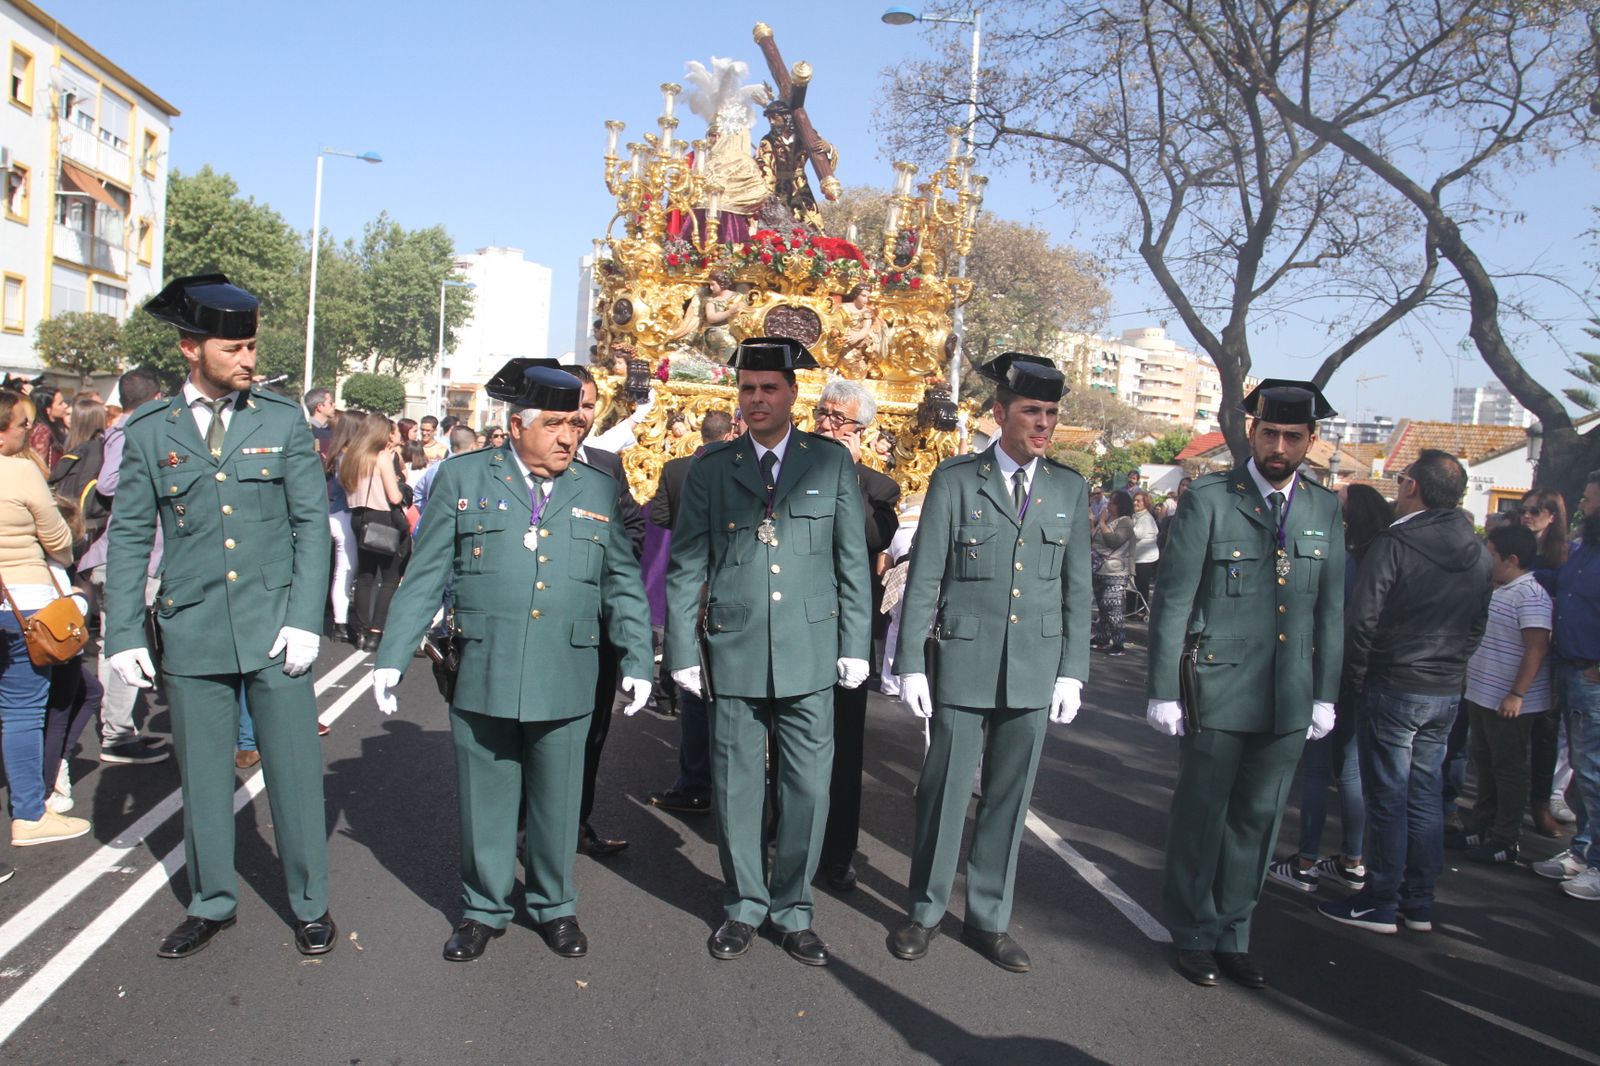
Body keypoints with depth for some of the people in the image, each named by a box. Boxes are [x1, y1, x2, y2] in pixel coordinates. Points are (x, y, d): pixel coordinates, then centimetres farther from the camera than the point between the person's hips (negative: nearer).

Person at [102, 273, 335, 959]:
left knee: (295, 772, 5)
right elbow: (129, 538, 5)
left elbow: (311, 523, 0)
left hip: (274, 627, -1)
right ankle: (210, 905, 30)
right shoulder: (150, 431, 3)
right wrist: (124, 635, -1)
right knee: (202, 776, 12)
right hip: (190, 632, 1)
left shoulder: (284, 420, 1)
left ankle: (310, 904, 22)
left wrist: (305, 618, -8)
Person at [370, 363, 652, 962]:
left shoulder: (598, 491, 9)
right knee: (484, 801, 10)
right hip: (482, 677, -1)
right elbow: (425, 576, 4)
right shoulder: (463, 478, 3)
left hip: (565, 681, 1)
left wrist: (638, 660, 6)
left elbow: (624, 583, 12)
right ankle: (484, 910, 30)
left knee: (557, 802, 11)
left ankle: (554, 907, 31)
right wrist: (393, 657, 0)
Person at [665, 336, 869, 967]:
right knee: (736, 786, 8)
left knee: (807, 788, 5)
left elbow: (852, 559, 7)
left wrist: (856, 645, 3)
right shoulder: (710, 469, 6)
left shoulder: (832, 462, 6)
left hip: (810, 653, 0)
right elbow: (685, 567, 6)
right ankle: (743, 907, 26)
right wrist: (682, 651, 0)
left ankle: (792, 909, 23)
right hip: (733, 653, 0)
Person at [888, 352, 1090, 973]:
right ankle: (924, 913, 24)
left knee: (1008, 798, 11)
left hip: (1036, 669, 3)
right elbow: (922, 579, -3)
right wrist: (910, 664, -7)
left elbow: (1077, 588, 8)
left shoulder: (1069, 489, 6)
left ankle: (988, 919, 26)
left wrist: (1073, 670, 3)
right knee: (945, 792, 6)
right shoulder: (955, 480, -3)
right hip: (963, 664, -3)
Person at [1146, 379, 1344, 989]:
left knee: (1256, 822, 14)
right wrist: (1164, 690, -10)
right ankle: (1194, 936, 25)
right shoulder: (1209, 500, -7)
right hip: (1217, 694, -4)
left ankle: (1232, 935, 30)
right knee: (1200, 818, 8)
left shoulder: (1325, 510, 7)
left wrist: (1325, 696, 10)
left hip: (1289, 704, 4)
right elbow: (1172, 601, -7)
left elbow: (1330, 611, 12)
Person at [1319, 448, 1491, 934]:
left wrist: (1356, 675, -3)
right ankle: (1419, 904, 22)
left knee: (1387, 798, 2)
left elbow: (1362, 617, -17)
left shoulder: (1394, 543, -16)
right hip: (1447, 692, 6)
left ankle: (1381, 904, 10)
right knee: (1426, 794, 14)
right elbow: (1478, 624, 12)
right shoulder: (1478, 553, 5)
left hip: (1394, 688, -6)